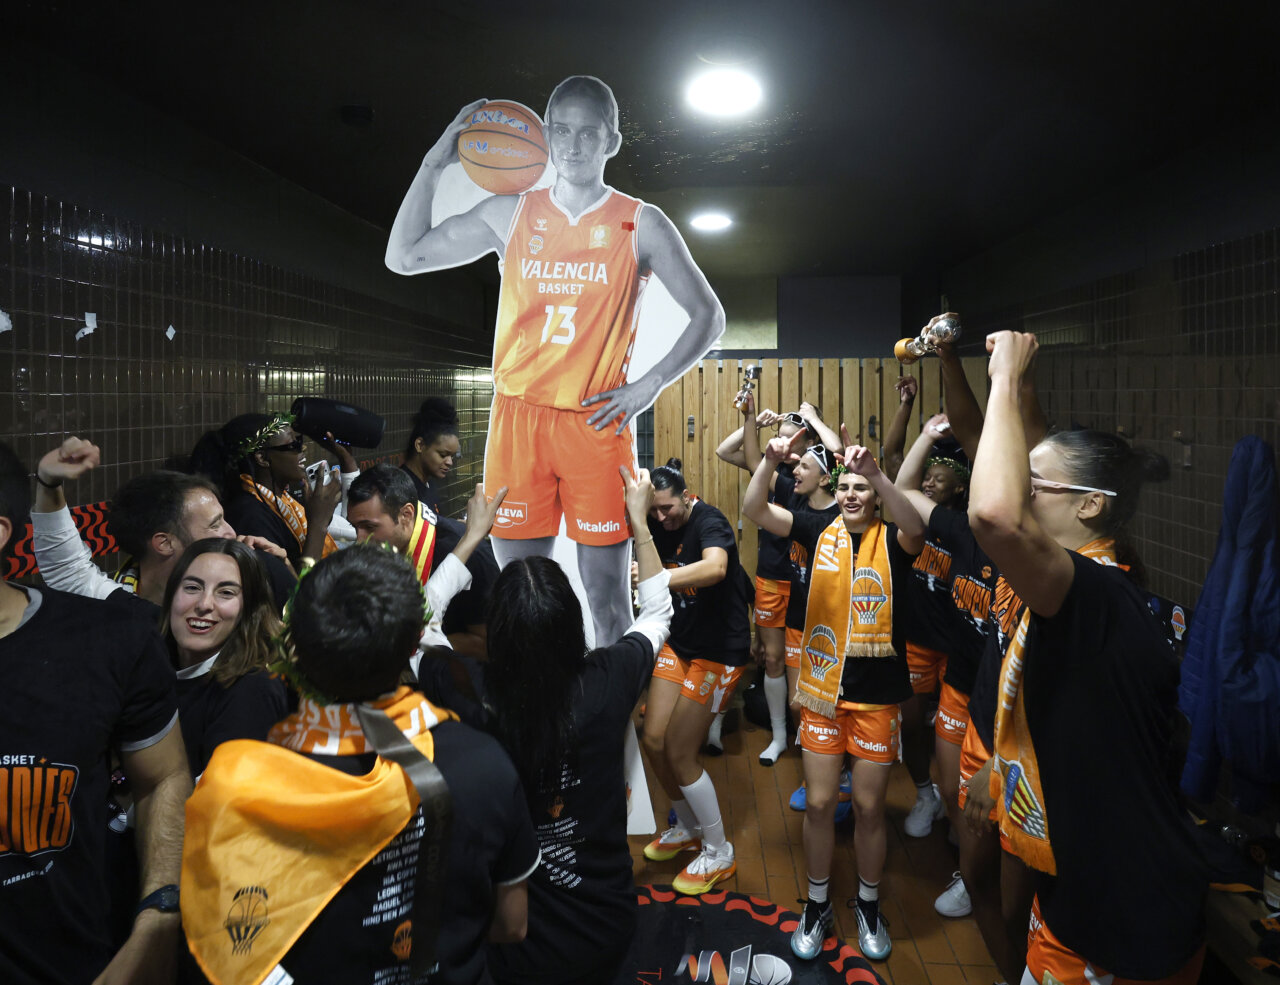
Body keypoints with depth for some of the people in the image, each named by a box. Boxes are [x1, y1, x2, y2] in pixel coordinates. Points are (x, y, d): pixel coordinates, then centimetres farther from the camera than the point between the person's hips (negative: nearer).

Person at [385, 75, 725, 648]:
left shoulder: (640, 225, 2)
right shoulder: (510, 213, 7)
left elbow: (708, 316, 5)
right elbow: (403, 257, 10)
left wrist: (650, 384, -7)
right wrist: (435, 163, 2)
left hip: (598, 423, -2)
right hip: (518, 417, 2)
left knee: (606, 588, 2)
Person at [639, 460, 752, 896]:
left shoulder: (709, 522, -22)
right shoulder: (659, 525, 0)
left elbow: (714, 568, -43)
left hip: (720, 649, -7)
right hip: (681, 641, 7)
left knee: (679, 752, -5)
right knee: (653, 738, 5)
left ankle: (719, 853, 17)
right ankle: (688, 827, 32)